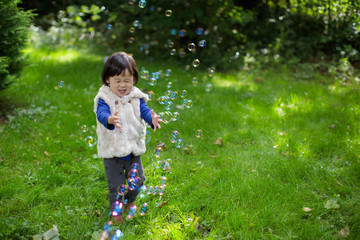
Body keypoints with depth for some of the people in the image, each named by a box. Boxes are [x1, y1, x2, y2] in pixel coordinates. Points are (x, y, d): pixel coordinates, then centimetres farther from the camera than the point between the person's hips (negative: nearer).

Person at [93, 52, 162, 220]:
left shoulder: (136, 97, -1)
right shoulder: (104, 98, -13)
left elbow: (144, 110, -11)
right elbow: (101, 113, -30)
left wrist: (153, 119, -35)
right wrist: (109, 120, -54)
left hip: (133, 148, 4)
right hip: (112, 150, -4)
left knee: (138, 180, 17)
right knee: (116, 185, 4)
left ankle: (129, 201, 46)